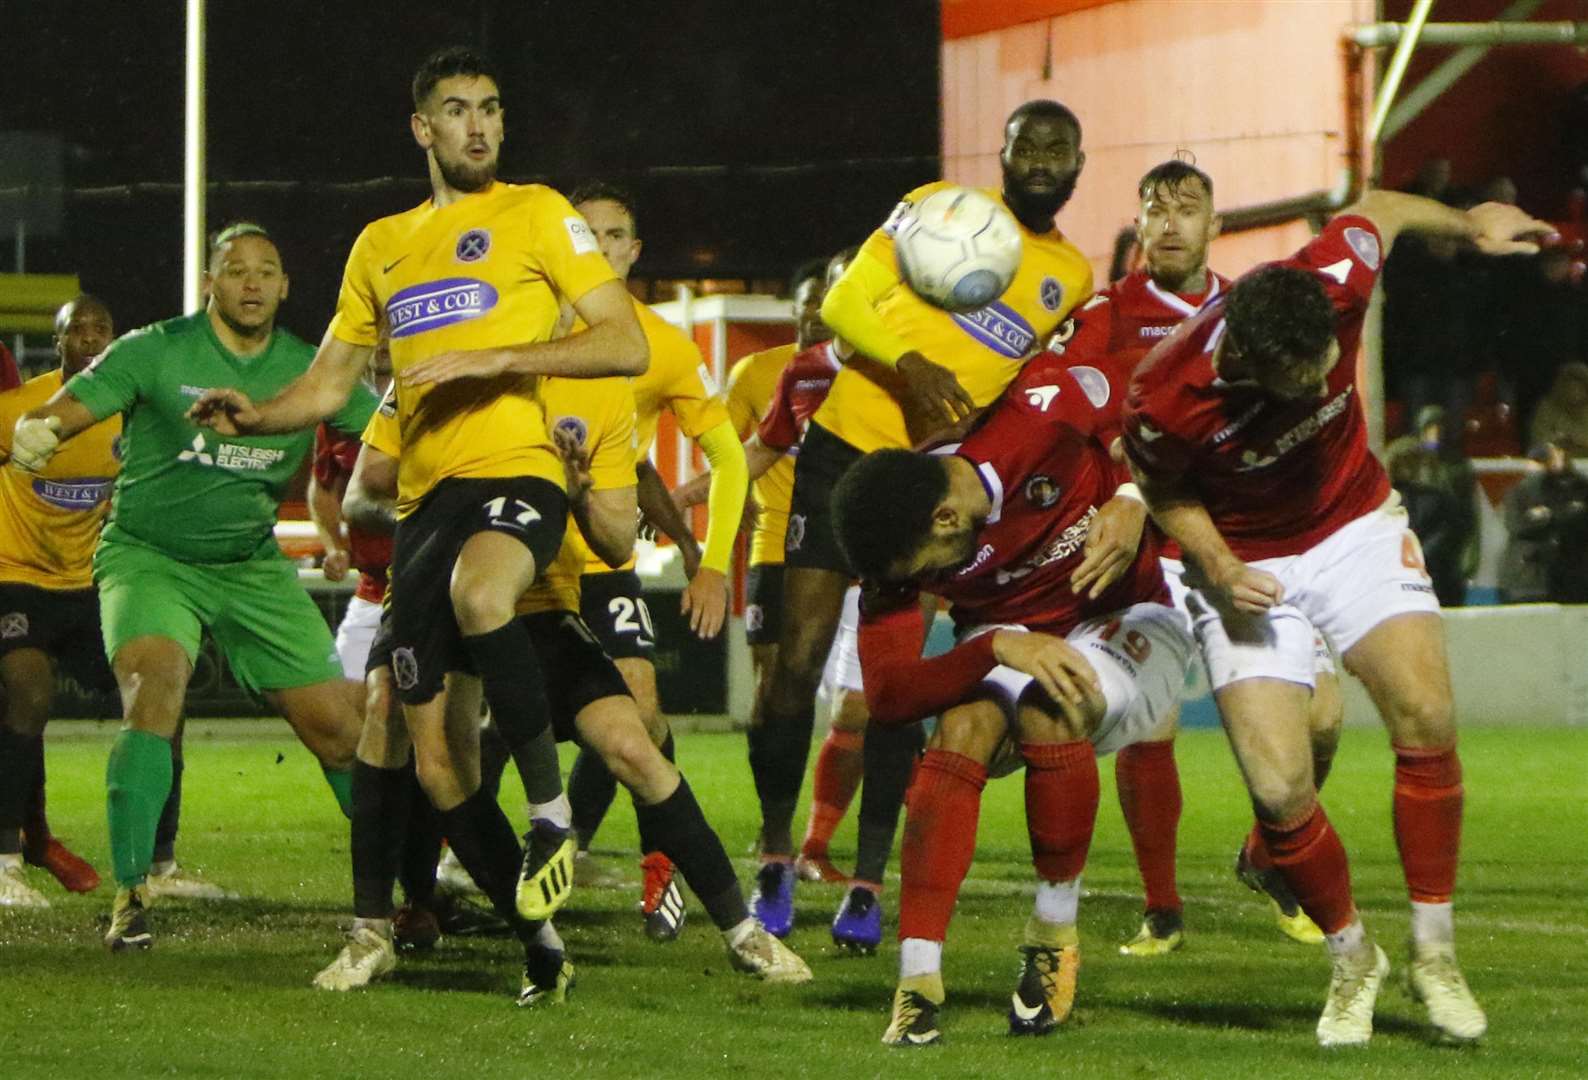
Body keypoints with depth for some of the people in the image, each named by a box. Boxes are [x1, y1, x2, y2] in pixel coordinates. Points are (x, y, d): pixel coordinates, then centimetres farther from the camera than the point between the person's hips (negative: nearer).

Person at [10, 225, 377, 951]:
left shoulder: (309, 370, 0)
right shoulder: (155, 352, -10)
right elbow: (61, 413, -16)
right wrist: (34, 434, -39)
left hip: (252, 564, 4)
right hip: (148, 556, -4)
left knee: (338, 725, 0)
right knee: (156, 684, -29)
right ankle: (130, 896, -24)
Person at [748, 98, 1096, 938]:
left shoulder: (1073, 278, 11)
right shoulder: (943, 209, -1)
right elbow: (846, 303, -7)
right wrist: (911, 366, -23)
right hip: (846, 450, -3)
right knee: (799, 661, -6)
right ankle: (774, 860, 6)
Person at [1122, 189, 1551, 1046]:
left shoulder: (1334, 283, -26)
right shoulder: (1167, 400, -31)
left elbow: (1379, 210, -1)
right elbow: (1165, 493, -7)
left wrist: (1469, 223, 10)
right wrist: (1220, 569, -21)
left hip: (1357, 525, 2)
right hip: (1246, 564, -2)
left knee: (1426, 717, -20)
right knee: (1279, 789, -15)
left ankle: (1433, 952, -3)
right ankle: (1352, 959, 12)